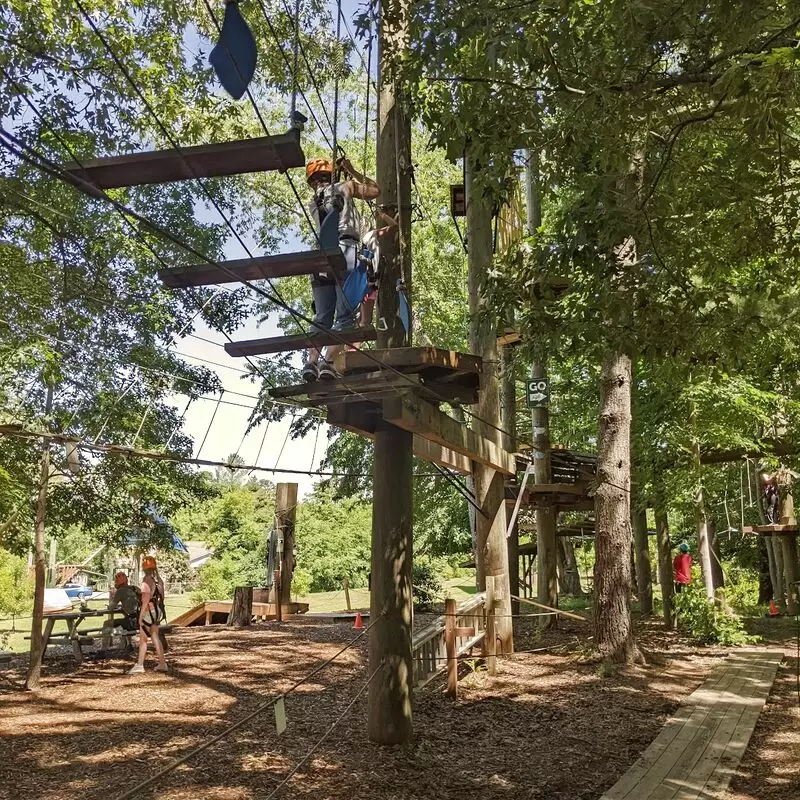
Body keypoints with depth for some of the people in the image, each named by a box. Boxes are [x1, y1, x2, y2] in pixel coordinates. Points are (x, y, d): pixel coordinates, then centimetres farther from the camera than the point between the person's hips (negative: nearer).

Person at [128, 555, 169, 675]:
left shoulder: (147, 582, -18)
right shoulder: (159, 580, 5)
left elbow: (145, 601, -20)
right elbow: (161, 597, 11)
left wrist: (140, 617, -15)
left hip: (148, 611, -7)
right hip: (157, 611, 7)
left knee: (143, 639, 4)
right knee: (155, 638, 14)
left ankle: (139, 665, 11)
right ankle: (162, 664, 16)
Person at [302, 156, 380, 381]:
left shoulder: (312, 204, 25)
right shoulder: (344, 187, 15)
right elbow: (375, 190, 23)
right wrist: (351, 171, 30)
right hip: (346, 252, -4)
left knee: (322, 318, 6)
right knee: (345, 316, -9)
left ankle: (312, 361, -11)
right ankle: (327, 362, -24)